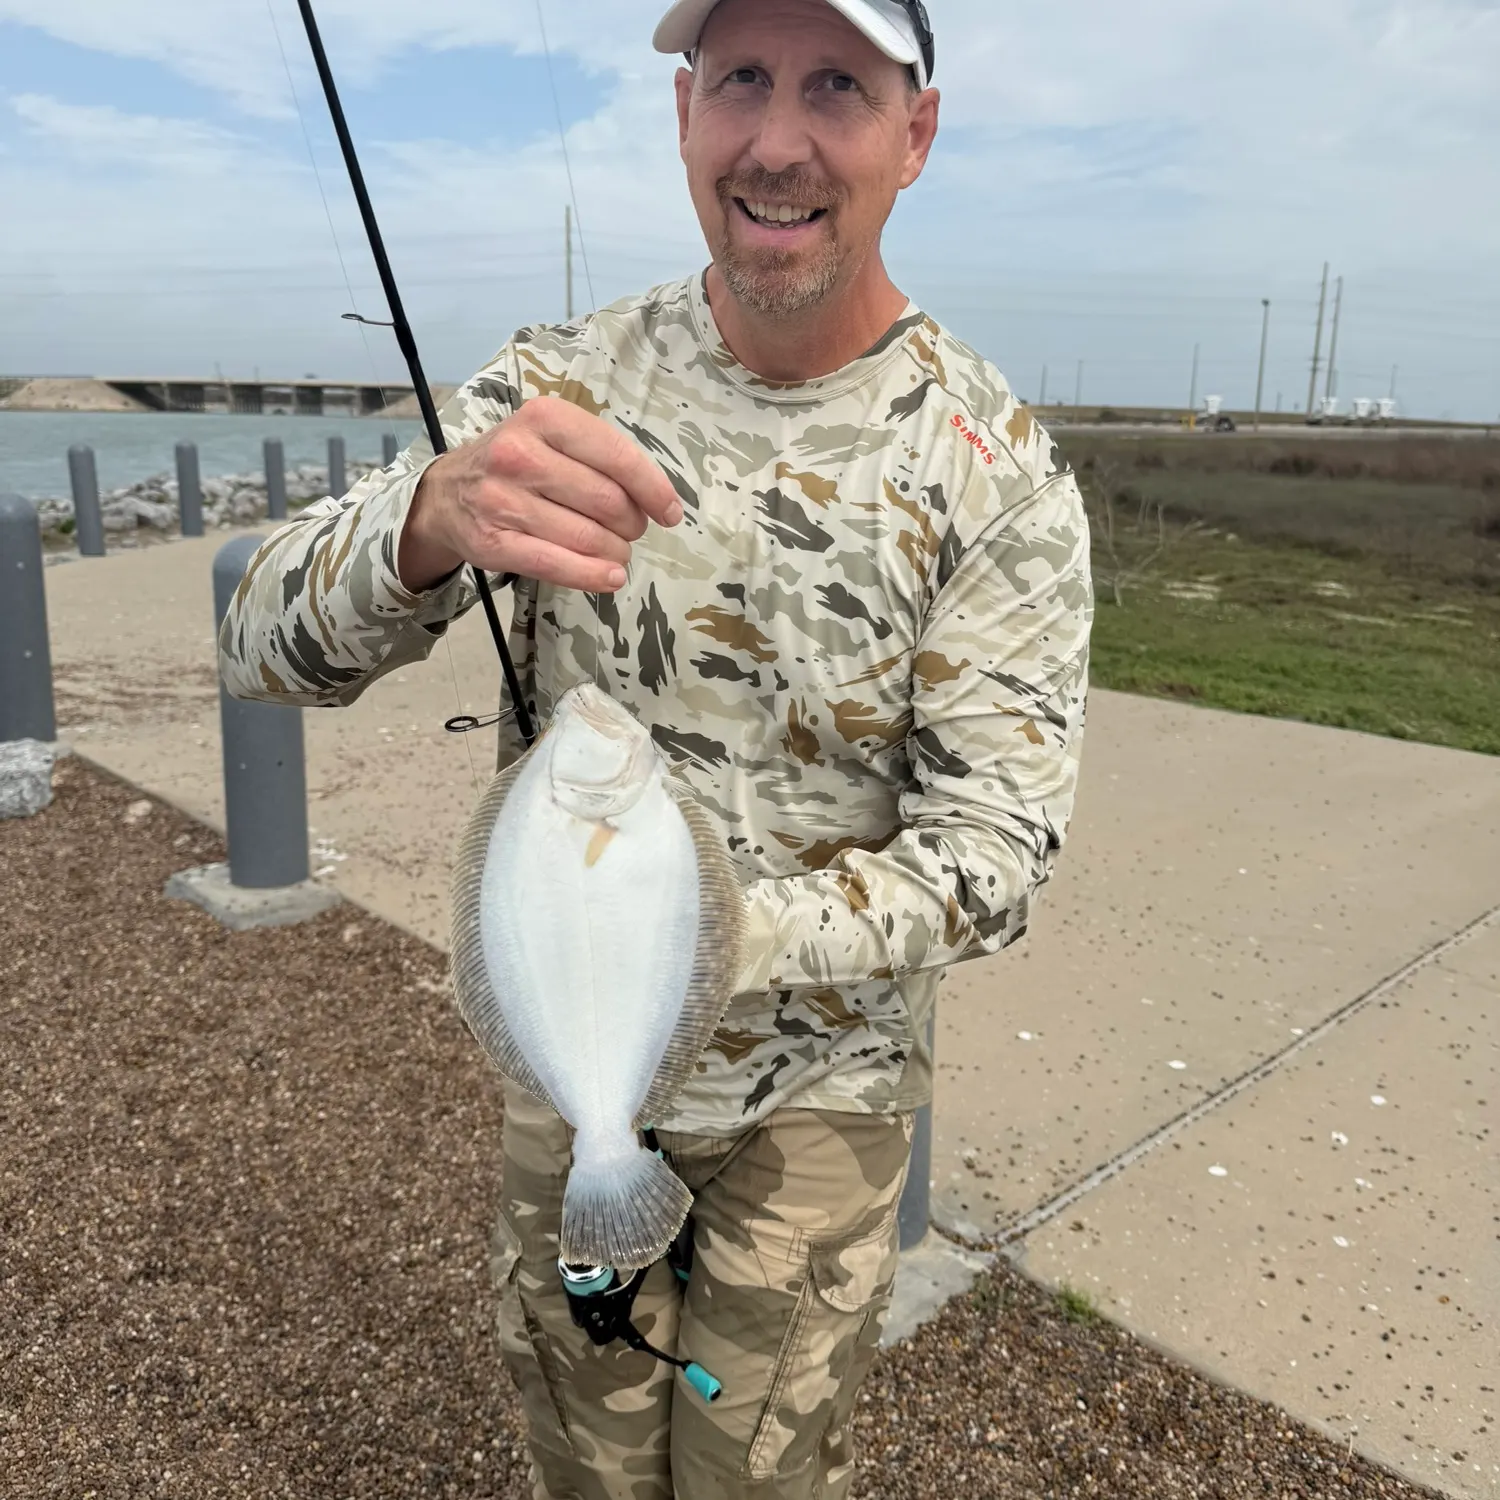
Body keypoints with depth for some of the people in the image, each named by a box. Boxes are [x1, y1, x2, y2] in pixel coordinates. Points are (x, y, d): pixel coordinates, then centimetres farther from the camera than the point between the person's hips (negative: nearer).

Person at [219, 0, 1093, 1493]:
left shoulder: (996, 474, -16)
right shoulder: (557, 388, -10)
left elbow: (998, 845, -17)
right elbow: (267, 645, -15)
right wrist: (434, 515, -38)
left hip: (814, 1087, -2)